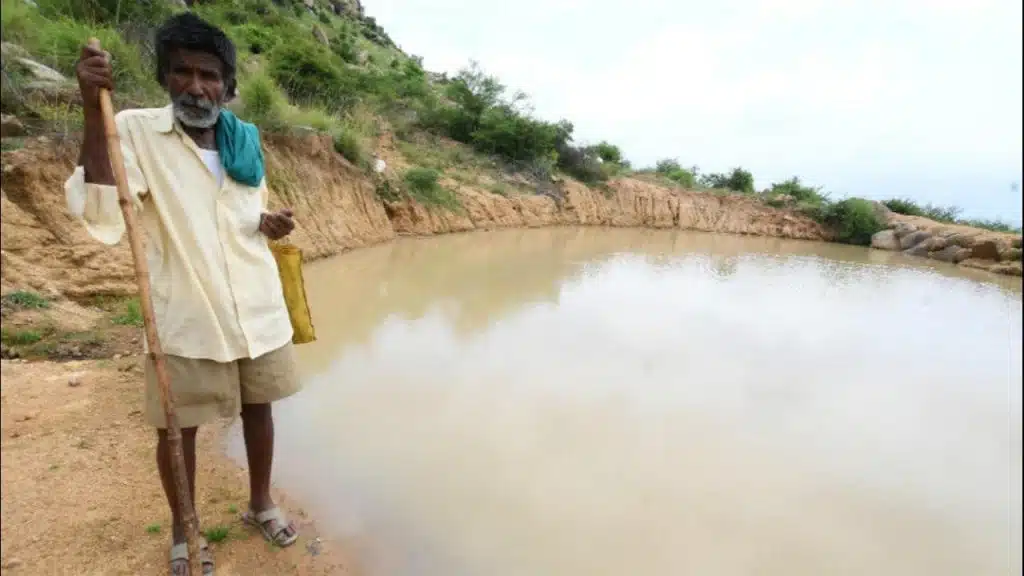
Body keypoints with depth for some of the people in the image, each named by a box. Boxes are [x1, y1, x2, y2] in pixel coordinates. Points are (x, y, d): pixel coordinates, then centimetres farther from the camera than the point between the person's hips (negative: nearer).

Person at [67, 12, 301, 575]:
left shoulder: (246, 140, 6)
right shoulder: (134, 130, -7)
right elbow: (100, 216, -21)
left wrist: (270, 224, -5)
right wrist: (94, 113, -27)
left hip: (258, 309, 4)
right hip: (184, 318, -3)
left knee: (258, 407, 17)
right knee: (178, 428, 11)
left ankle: (260, 503, 41)